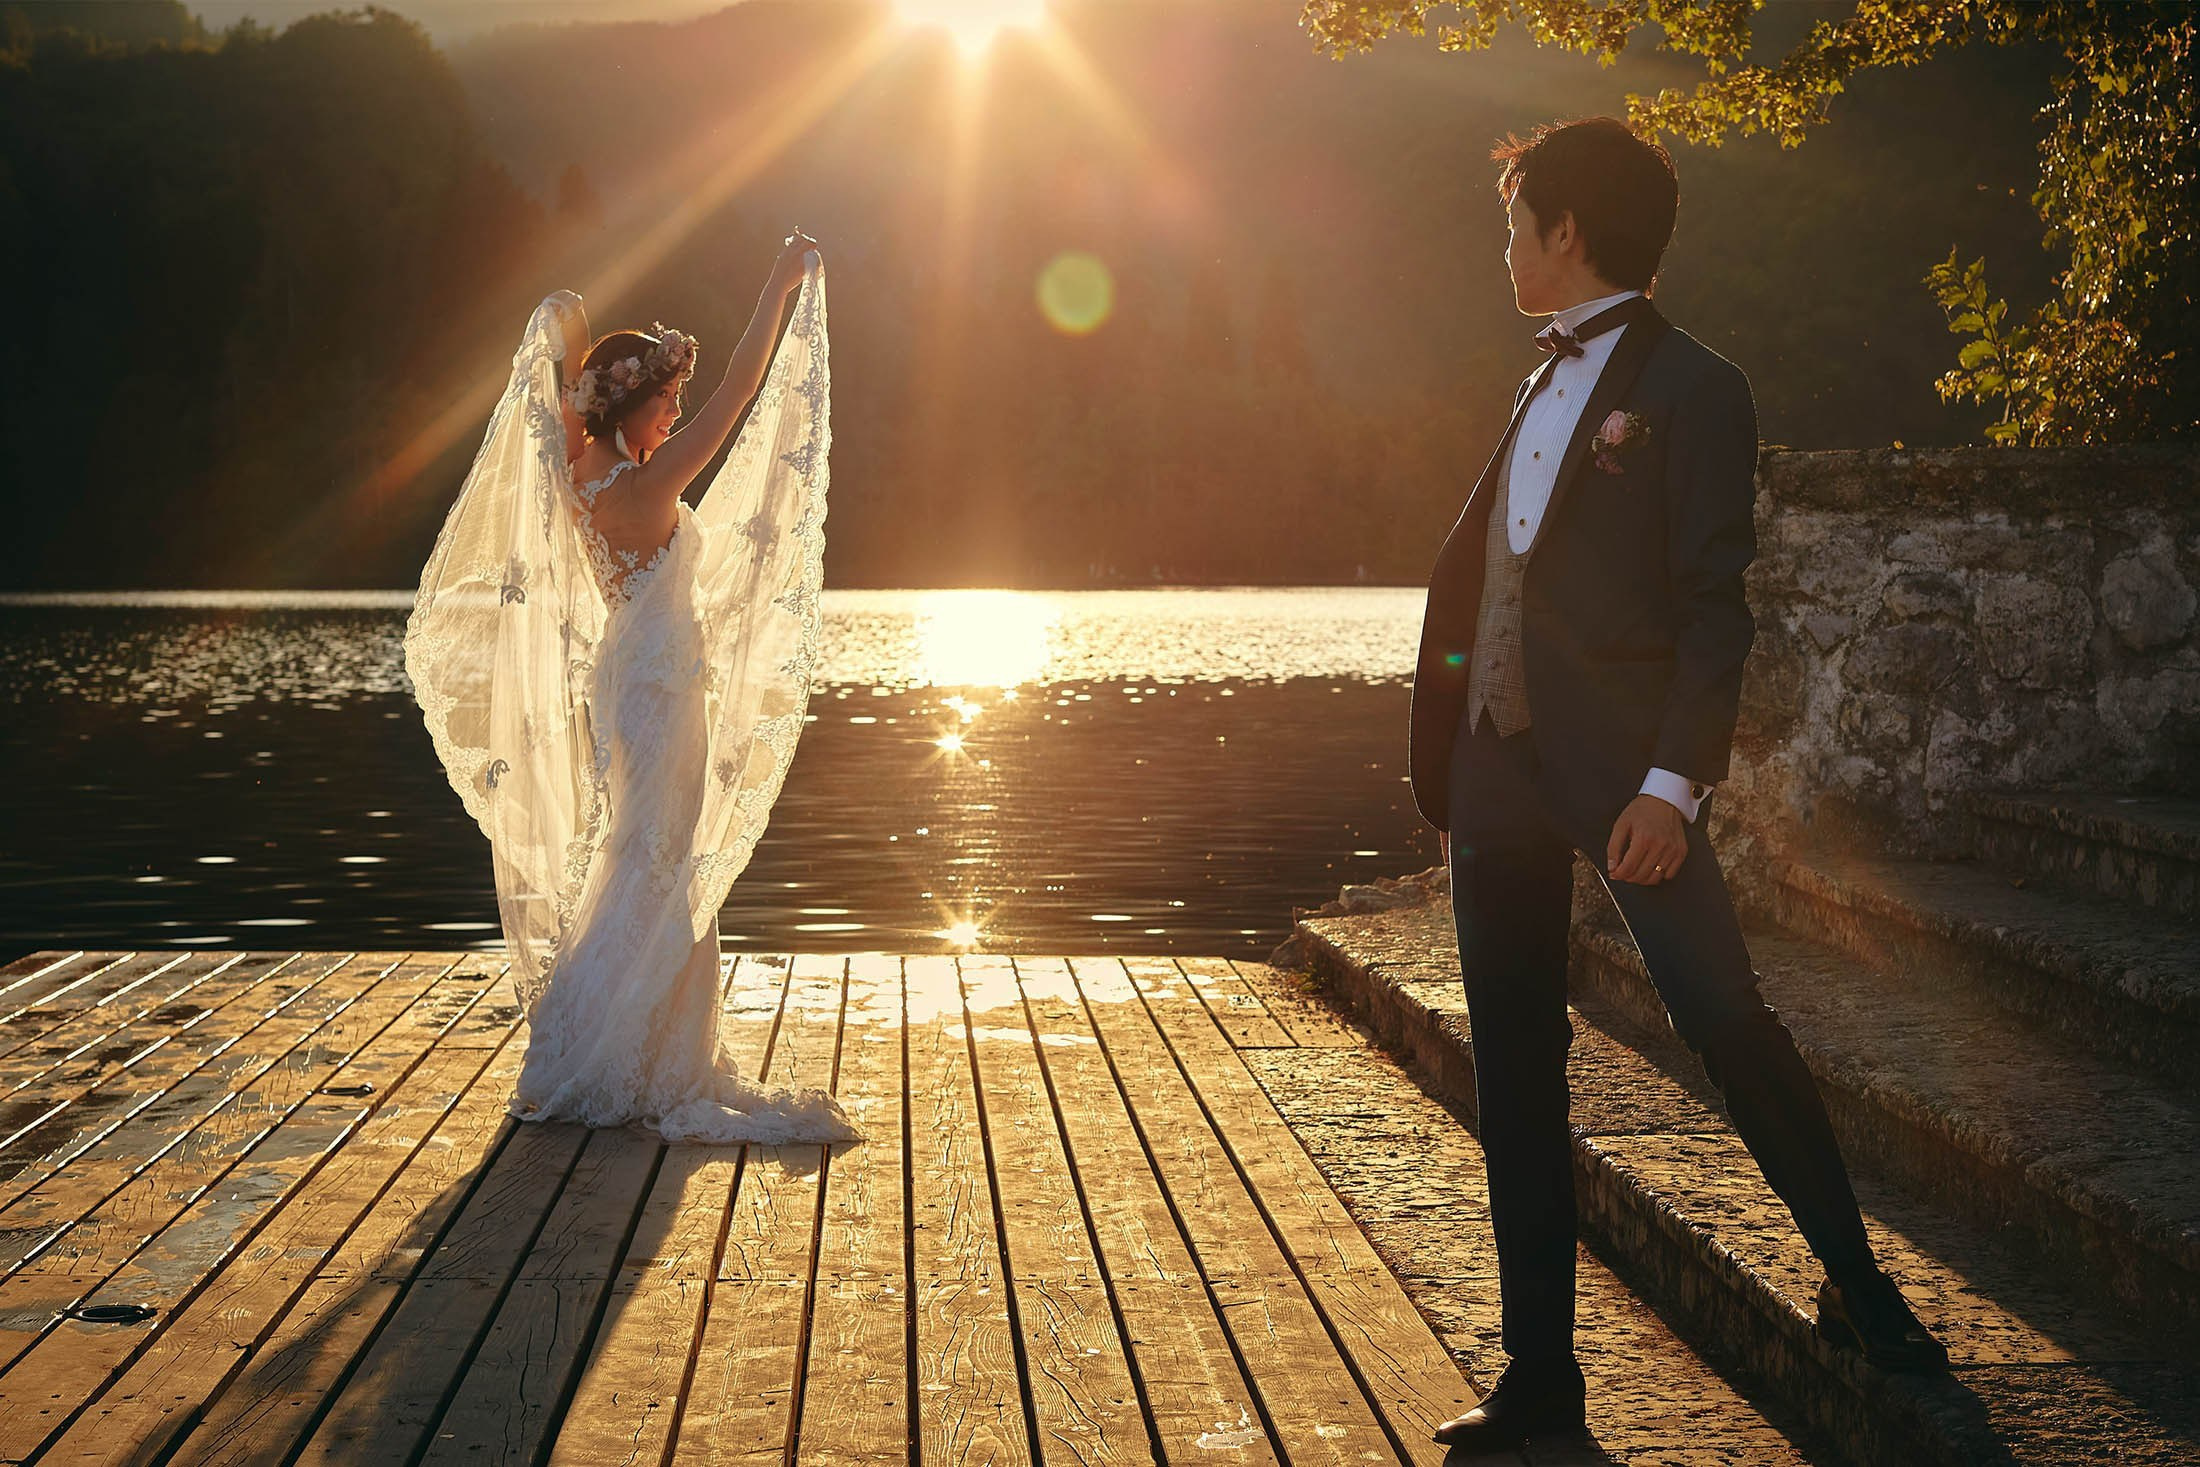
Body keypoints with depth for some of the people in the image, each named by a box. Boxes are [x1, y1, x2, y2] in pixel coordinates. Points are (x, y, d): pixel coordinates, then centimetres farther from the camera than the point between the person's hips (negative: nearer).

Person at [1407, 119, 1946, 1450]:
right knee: (1515, 1069, 6)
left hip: (1622, 770, -7)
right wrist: (1446, 757, 14)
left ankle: (1858, 1287, 12)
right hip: (1500, 765, 8)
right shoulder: (1544, 388, 20)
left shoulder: (1691, 389, -4)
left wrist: (1674, 782, -20)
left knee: (1722, 1013, -10)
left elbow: (1715, 607, -11)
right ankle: (1542, 1375, 13)